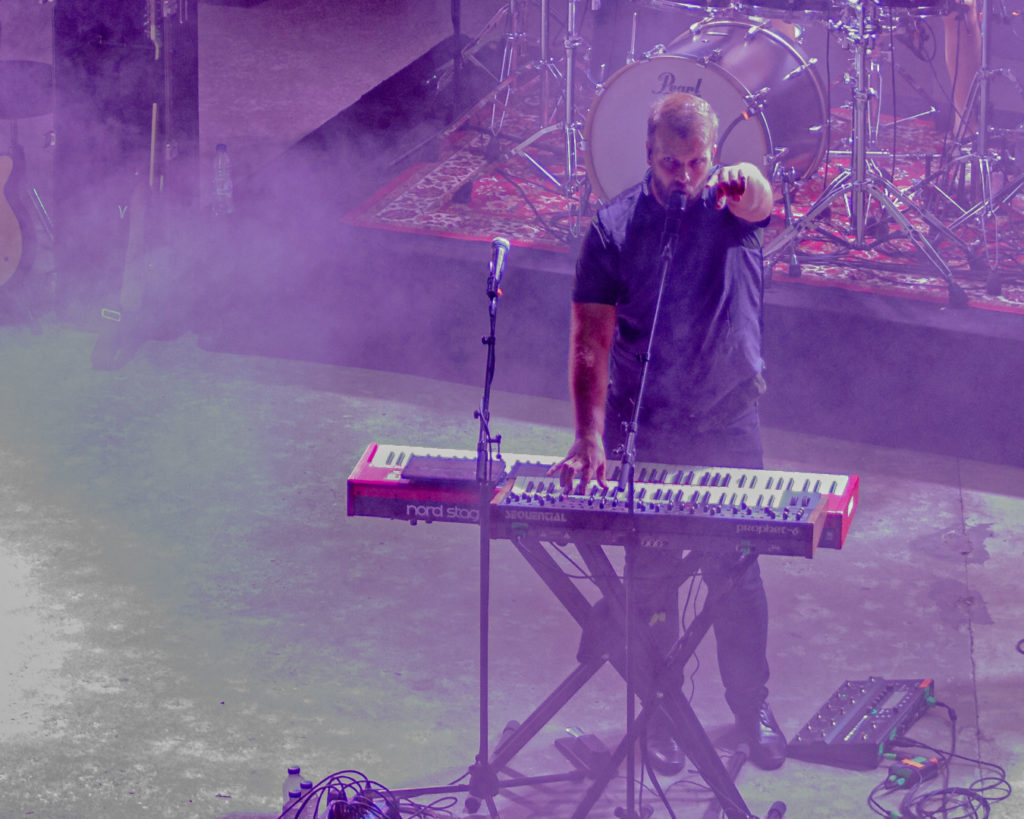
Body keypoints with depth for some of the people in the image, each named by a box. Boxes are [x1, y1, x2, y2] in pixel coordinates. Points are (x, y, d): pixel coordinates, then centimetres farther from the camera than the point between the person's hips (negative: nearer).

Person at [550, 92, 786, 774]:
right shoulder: (615, 227, -11)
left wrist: (748, 183, -62)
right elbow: (591, 340, -14)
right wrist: (590, 439, -23)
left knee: (736, 575, 9)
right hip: (643, 431, 0)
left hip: (729, 428, 0)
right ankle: (660, 710, 27)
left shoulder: (734, 202, -10)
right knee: (650, 578, 10)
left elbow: (760, 204, -36)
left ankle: (752, 703, 28)